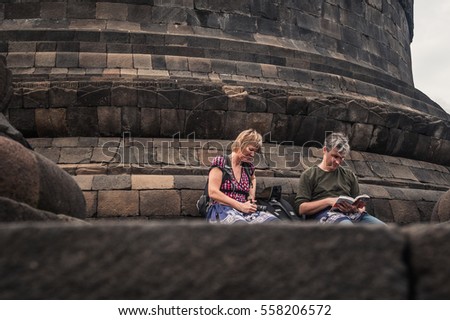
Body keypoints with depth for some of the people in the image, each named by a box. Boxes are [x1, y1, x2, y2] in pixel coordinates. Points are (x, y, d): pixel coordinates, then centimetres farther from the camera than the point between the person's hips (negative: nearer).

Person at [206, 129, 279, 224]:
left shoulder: (248, 166, 15)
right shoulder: (220, 162, -2)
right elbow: (213, 192, -11)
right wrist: (240, 206, -14)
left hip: (245, 211, 6)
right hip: (222, 210, -6)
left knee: (273, 221, -25)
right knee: (240, 224, -42)